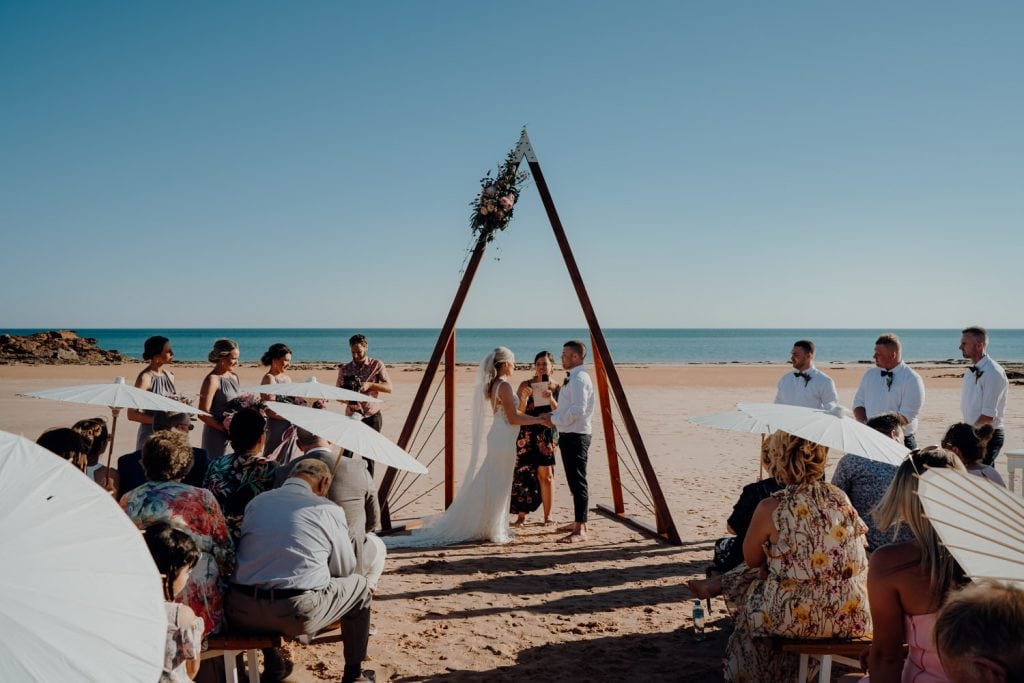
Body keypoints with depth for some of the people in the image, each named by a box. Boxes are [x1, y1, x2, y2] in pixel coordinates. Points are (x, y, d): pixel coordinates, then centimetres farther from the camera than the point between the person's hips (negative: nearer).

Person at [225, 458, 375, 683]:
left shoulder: (256, 502, 10)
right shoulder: (329, 510, -2)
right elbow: (345, 569, 8)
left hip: (241, 613, 5)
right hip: (297, 614, -4)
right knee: (359, 586, 21)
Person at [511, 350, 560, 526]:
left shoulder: (557, 388, 4)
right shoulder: (525, 385, 3)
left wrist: (551, 400, -20)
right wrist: (523, 398, -19)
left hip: (547, 436, 0)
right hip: (526, 436, 0)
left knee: (546, 475, -4)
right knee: (523, 474, -2)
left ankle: (548, 516, 5)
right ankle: (521, 515, 7)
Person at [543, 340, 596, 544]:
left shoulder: (579, 378, -16)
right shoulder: (573, 377, 16)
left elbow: (577, 410, -25)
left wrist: (555, 420, -15)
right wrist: (554, 414, 7)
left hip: (575, 437, -11)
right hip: (569, 435, 11)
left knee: (578, 482, -8)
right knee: (574, 481, 18)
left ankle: (580, 530, -6)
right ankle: (579, 522, 29)